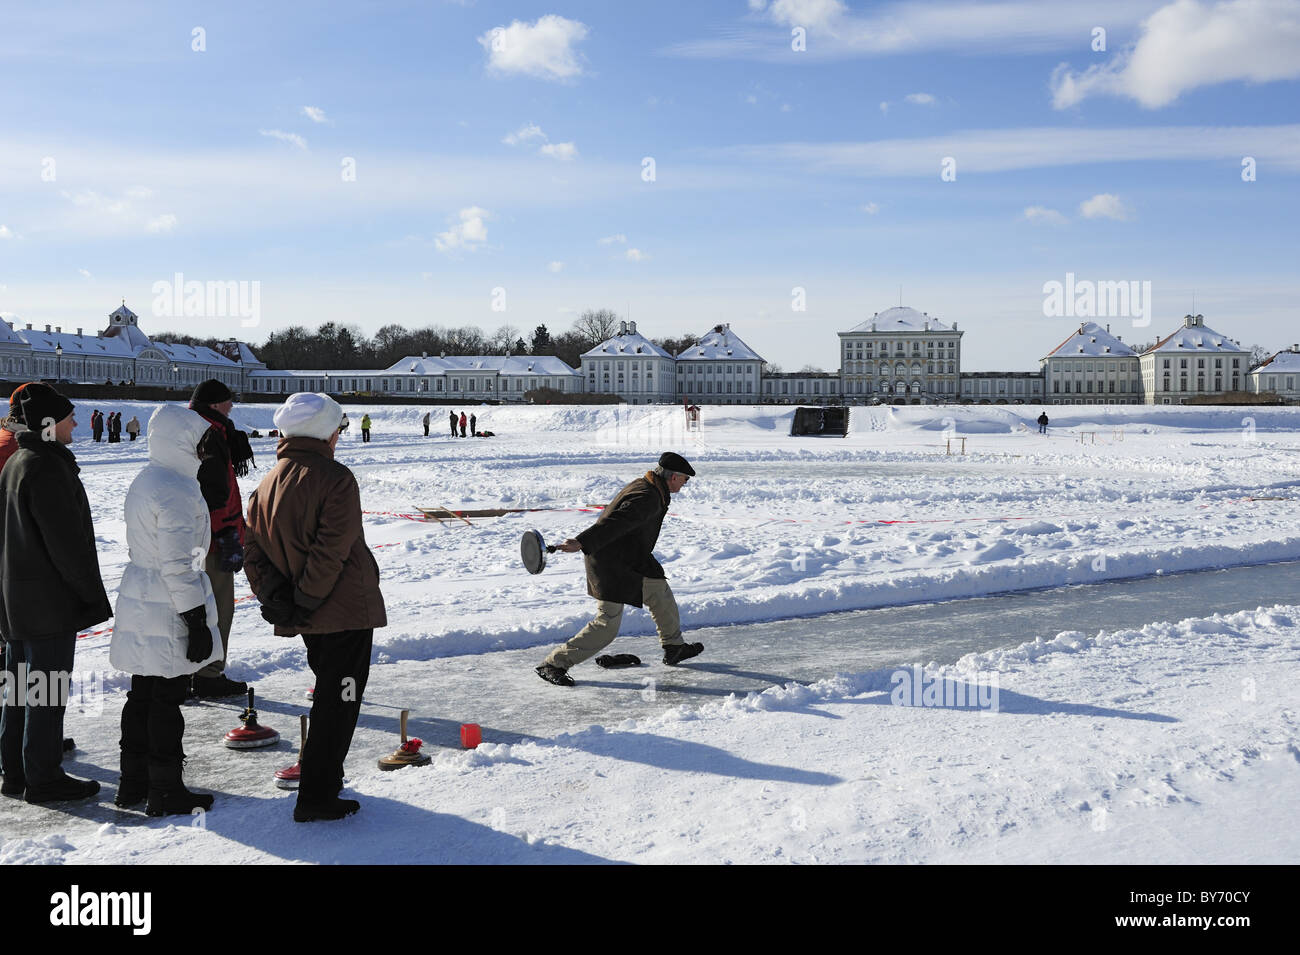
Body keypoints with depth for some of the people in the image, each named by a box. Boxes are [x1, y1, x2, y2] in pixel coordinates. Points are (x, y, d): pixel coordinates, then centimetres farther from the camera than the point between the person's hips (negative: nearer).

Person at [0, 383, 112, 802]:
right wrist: (94, 594, -13)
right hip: (50, 602, -10)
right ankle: (43, 778, 7)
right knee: (47, 690, -1)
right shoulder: (48, 469, -20)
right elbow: (66, 542, -22)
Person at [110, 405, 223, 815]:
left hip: (140, 597, 10)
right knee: (168, 698, 1)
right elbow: (177, 565, -23)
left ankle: (133, 782, 28)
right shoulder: (175, 489, -21)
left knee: (142, 694, 17)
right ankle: (166, 793, 11)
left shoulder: (144, 480, 10)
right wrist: (196, 621, -18)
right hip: (167, 607, -10)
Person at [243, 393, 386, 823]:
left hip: (309, 616, 8)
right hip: (346, 610, -8)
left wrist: (276, 600, 0)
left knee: (329, 691, 24)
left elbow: (255, 550, 5)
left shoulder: (266, 485, 9)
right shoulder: (335, 478, -15)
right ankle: (316, 796, 3)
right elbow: (331, 553, -22)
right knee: (338, 700, 1)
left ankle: (322, 775, 34)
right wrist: (305, 604, -15)